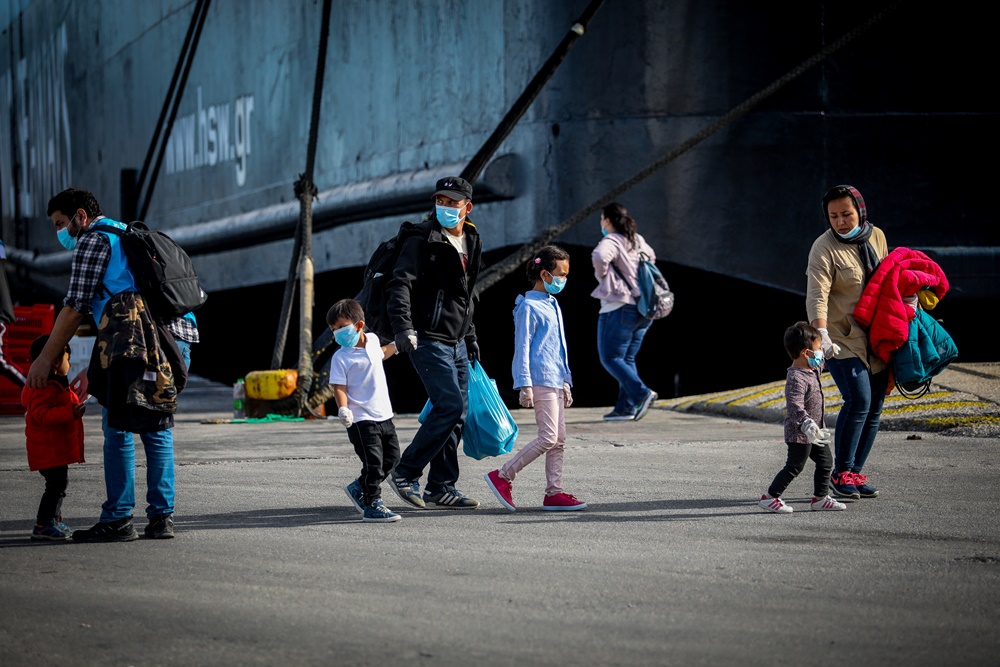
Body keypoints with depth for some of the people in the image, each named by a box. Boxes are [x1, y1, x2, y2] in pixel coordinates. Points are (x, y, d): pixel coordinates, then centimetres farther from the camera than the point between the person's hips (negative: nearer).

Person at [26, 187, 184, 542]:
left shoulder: (93, 239, 5)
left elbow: (75, 307, -1)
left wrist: (46, 358, 3)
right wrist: (94, 371, 33)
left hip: (133, 338, -8)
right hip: (173, 337, 8)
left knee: (118, 429, -4)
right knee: (157, 428, 9)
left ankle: (118, 519, -5)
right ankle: (161, 517, 6)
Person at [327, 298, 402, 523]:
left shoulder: (372, 341, 7)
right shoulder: (341, 357, -10)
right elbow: (339, 387, -15)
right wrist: (342, 409, -30)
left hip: (383, 415, 7)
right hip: (361, 420, -7)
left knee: (391, 457, 14)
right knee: (373, 462, -10)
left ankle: (359, 488, 28)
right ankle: (371, 506, 0)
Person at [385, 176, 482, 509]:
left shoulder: (471, 242, 14)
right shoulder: (423, 239, -11)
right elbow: (400, 285, -20)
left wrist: (470, 337, 25)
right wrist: (403, 328, -34)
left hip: (456, 343, 8)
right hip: (428, 340, -8)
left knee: (457, 414, 6)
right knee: (450, 406, -16)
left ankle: (441, 487, 14)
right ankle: (405, 472, -4)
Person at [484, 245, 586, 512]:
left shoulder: (553, 304, 18)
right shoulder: (529, 307, -9)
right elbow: (522, 347, -11)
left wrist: (566, 381, 24)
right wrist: (525, 385, -16)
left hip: (556, 380, 9)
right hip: (541, 380, -9)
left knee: (559, 440, 7)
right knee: (549, 437, -13)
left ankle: (554, 492, 10)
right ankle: (502, 477, -7)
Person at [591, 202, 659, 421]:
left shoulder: (611, 241, -11)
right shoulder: (637, 241, 14)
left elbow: (600, 256, -33)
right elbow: (650, 256, 34)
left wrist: (601, 275, -13)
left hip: (619, 307, -8)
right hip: (642, 309, 8)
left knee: (610, 358, -1)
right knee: (627, 359, 13)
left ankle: (641, 394, -17)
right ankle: (625, 408, 8)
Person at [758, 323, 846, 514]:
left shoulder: (812, 370, 6)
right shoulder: (796, 379, -25)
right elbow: (795, 405, -36)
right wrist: (807, 424, -47)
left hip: (814, 431, 10)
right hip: (799, 433, -10)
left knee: (825, 462, 12)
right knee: (794, 466, -5)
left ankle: (820, 498, 22)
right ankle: (769, 497, 3)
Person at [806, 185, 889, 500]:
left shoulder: (876, 236, 6)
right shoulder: (824, 248, -13)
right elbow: (816, 297, -23)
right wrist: (822, 335, -38)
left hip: (876, 337, 6)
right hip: (842, 337, -6)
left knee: (874, 406, 4)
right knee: (858, 401, -18)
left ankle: (855, 473, 13)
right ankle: (840, 474, -8)